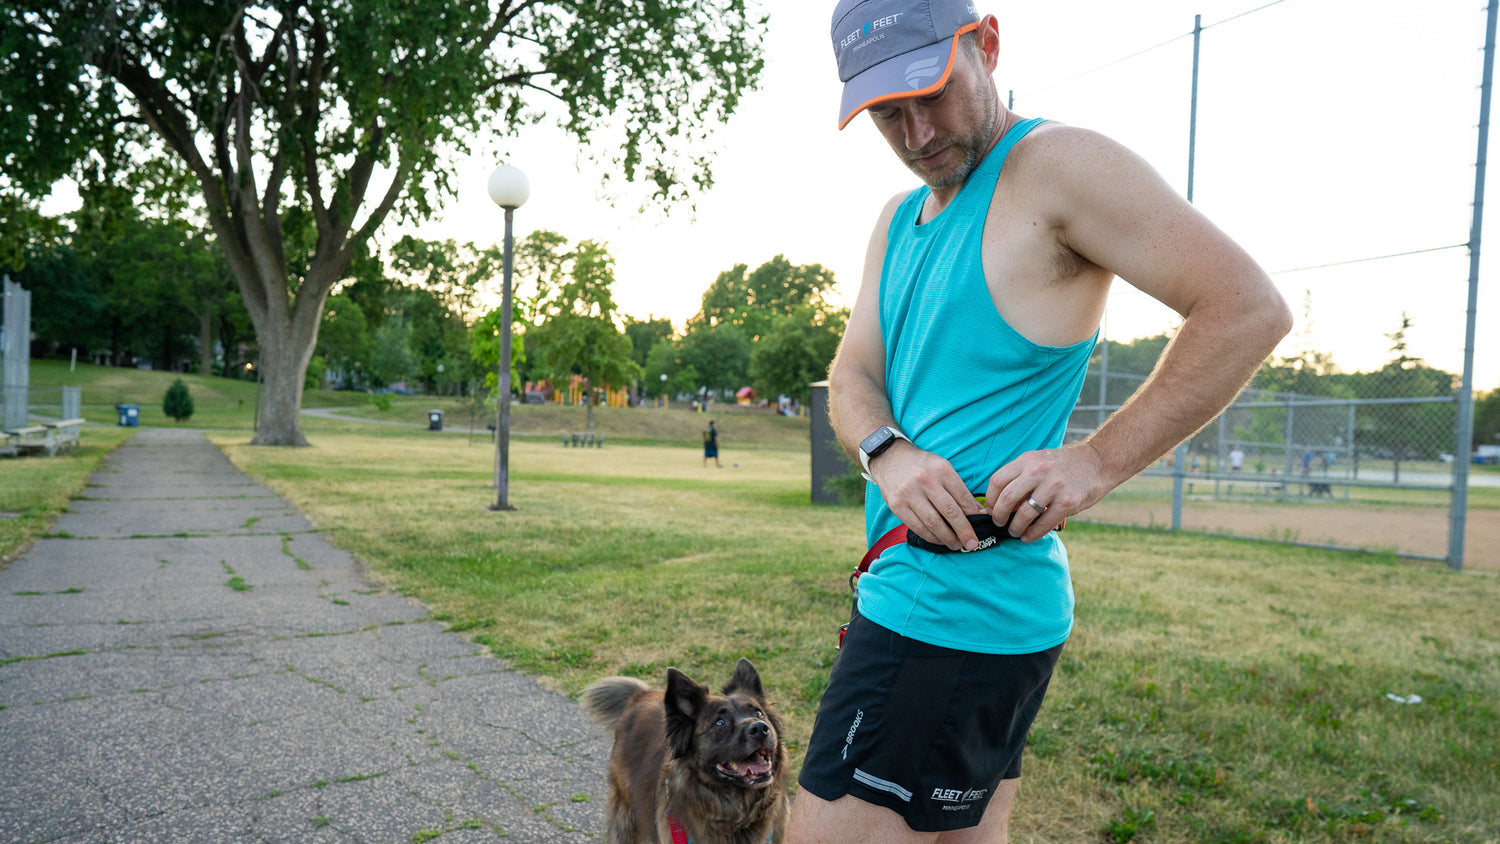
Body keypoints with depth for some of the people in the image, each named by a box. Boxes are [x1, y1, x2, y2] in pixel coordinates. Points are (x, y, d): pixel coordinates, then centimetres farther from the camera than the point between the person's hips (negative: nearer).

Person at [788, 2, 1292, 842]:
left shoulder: (1058, 164, -10)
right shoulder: (900, 219, 15)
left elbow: (1250, 309, -14)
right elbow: (853, 375, 8)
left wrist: (1098, 461, -18)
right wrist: (888, 453, -14)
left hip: (954, 606, -9)